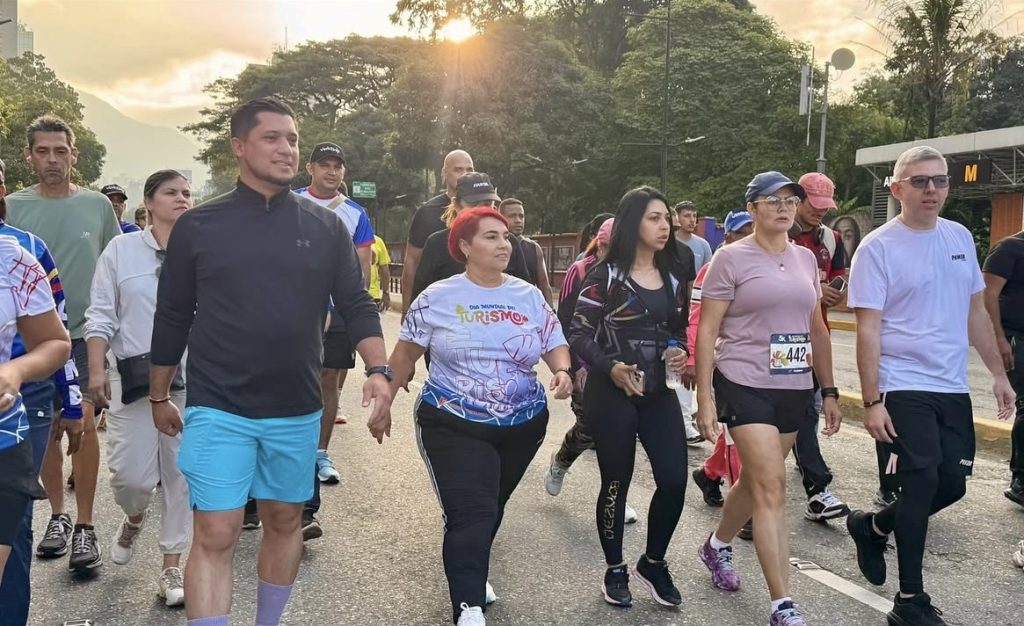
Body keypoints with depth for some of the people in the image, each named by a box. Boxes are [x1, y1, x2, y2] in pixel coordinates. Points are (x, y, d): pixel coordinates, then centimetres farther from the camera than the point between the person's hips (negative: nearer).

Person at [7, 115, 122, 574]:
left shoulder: (97, 205, 1)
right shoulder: (13, 207, 1)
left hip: (86, 333, -2)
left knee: (83, 424, -9)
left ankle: (84, 527, 1)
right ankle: (57, 516, 25)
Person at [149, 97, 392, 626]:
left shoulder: (326, 227, 2)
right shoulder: (197, 226, -1)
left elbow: (357, 306, 2)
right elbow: (172, 319, 6)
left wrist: (378, 369, -13)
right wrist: (160, 397, 10)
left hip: (298, 410, 2)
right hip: (218, 409, -2)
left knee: (285, 521, 15)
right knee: (214, 535, -4)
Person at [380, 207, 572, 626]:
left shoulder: (529, 296, 3)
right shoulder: (438, 297, -5)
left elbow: (555, 345, 7)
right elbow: (405, 356, 2)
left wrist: (563, 370, -15)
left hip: (523, 426, 4)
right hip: (454, 426, -4)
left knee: (491, 509, 19)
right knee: (469, 514, -13)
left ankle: (470, 570, 44)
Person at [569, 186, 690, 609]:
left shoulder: (672, 278, 9)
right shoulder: (606, 275, -7)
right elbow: (578, 335, -9)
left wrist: (681, 355, -3)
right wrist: (610, 367, -25)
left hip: (659, 394, 5)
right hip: (611, 394, -5)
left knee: (674, 480, -2)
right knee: (616, 483, 5)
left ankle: (653, 563, 22)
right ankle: (615, 570, 26)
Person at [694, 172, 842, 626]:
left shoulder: (805, 258, 11)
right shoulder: (731, 258, -6)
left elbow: (817, 330, 16)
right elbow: (706, 332, -8)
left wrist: (829, 391, 13)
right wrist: (704, 398, -13)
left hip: (795, 389, 6)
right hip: (746, 386, -6)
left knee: (756, 479, 17)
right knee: (772, 488, -10)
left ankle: (717, 547, 43)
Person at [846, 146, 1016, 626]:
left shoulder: (960, 238, 9)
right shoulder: (878, 247, -10)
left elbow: (976, 311, 16)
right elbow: (867, 329, -13)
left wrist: (998, 373, 13)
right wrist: (871, 400, -16)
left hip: (952, 387, 6)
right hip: (902, 388, -6)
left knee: (952, 484, 10)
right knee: (922, 483, -4)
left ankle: (871, 527, 34)